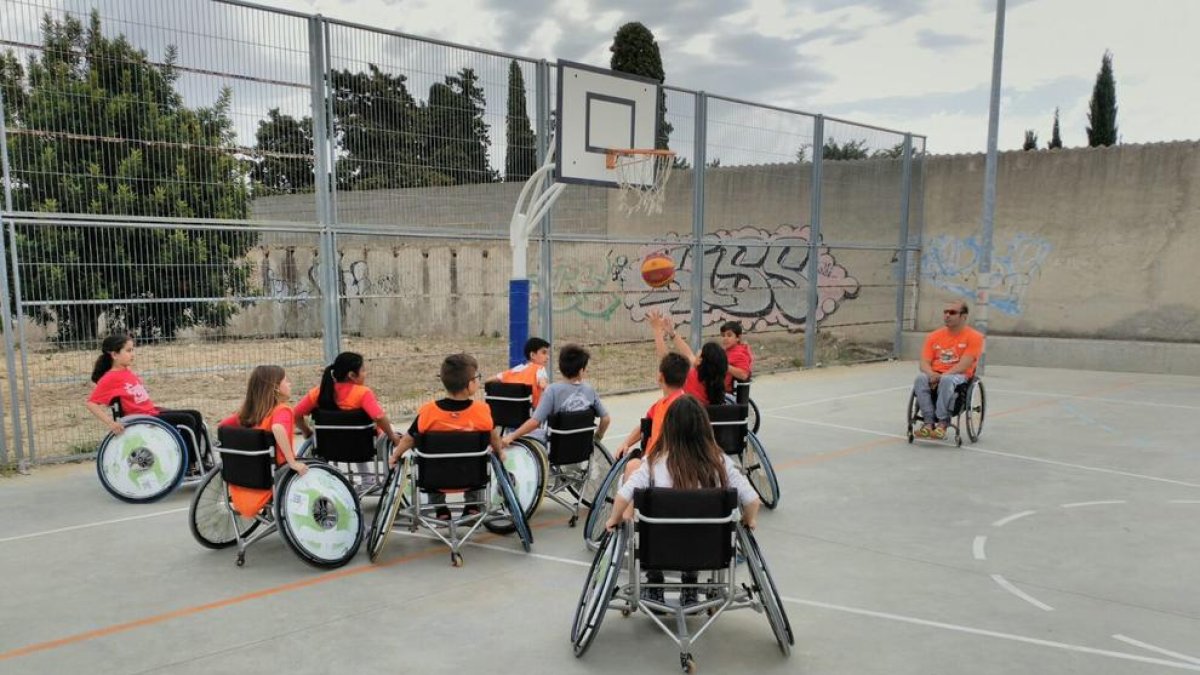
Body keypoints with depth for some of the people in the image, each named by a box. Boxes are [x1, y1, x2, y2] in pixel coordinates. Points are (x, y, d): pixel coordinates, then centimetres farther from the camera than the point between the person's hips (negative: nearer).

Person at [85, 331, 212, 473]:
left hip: (152, 411, 8)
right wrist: (110, 423, -24)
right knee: (187, 420, -15)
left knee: (195, 415, 4)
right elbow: (91, 404, -18)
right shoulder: (110, 378, -13)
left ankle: (202, 460, 7)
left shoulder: (128, 371, 10)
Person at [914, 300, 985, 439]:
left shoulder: (974, 337, 0)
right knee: (920, 378, -30)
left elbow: (964, 365, -11)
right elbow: (924, 363, 7)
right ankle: (929, 421, -33)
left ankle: (942, 423, -35)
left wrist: (942, 376, -22)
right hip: (935, 375, 4)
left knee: (947, 380, -38)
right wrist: (932, 374, -15)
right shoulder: (934, 336, 14)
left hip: (958, 376, -4)